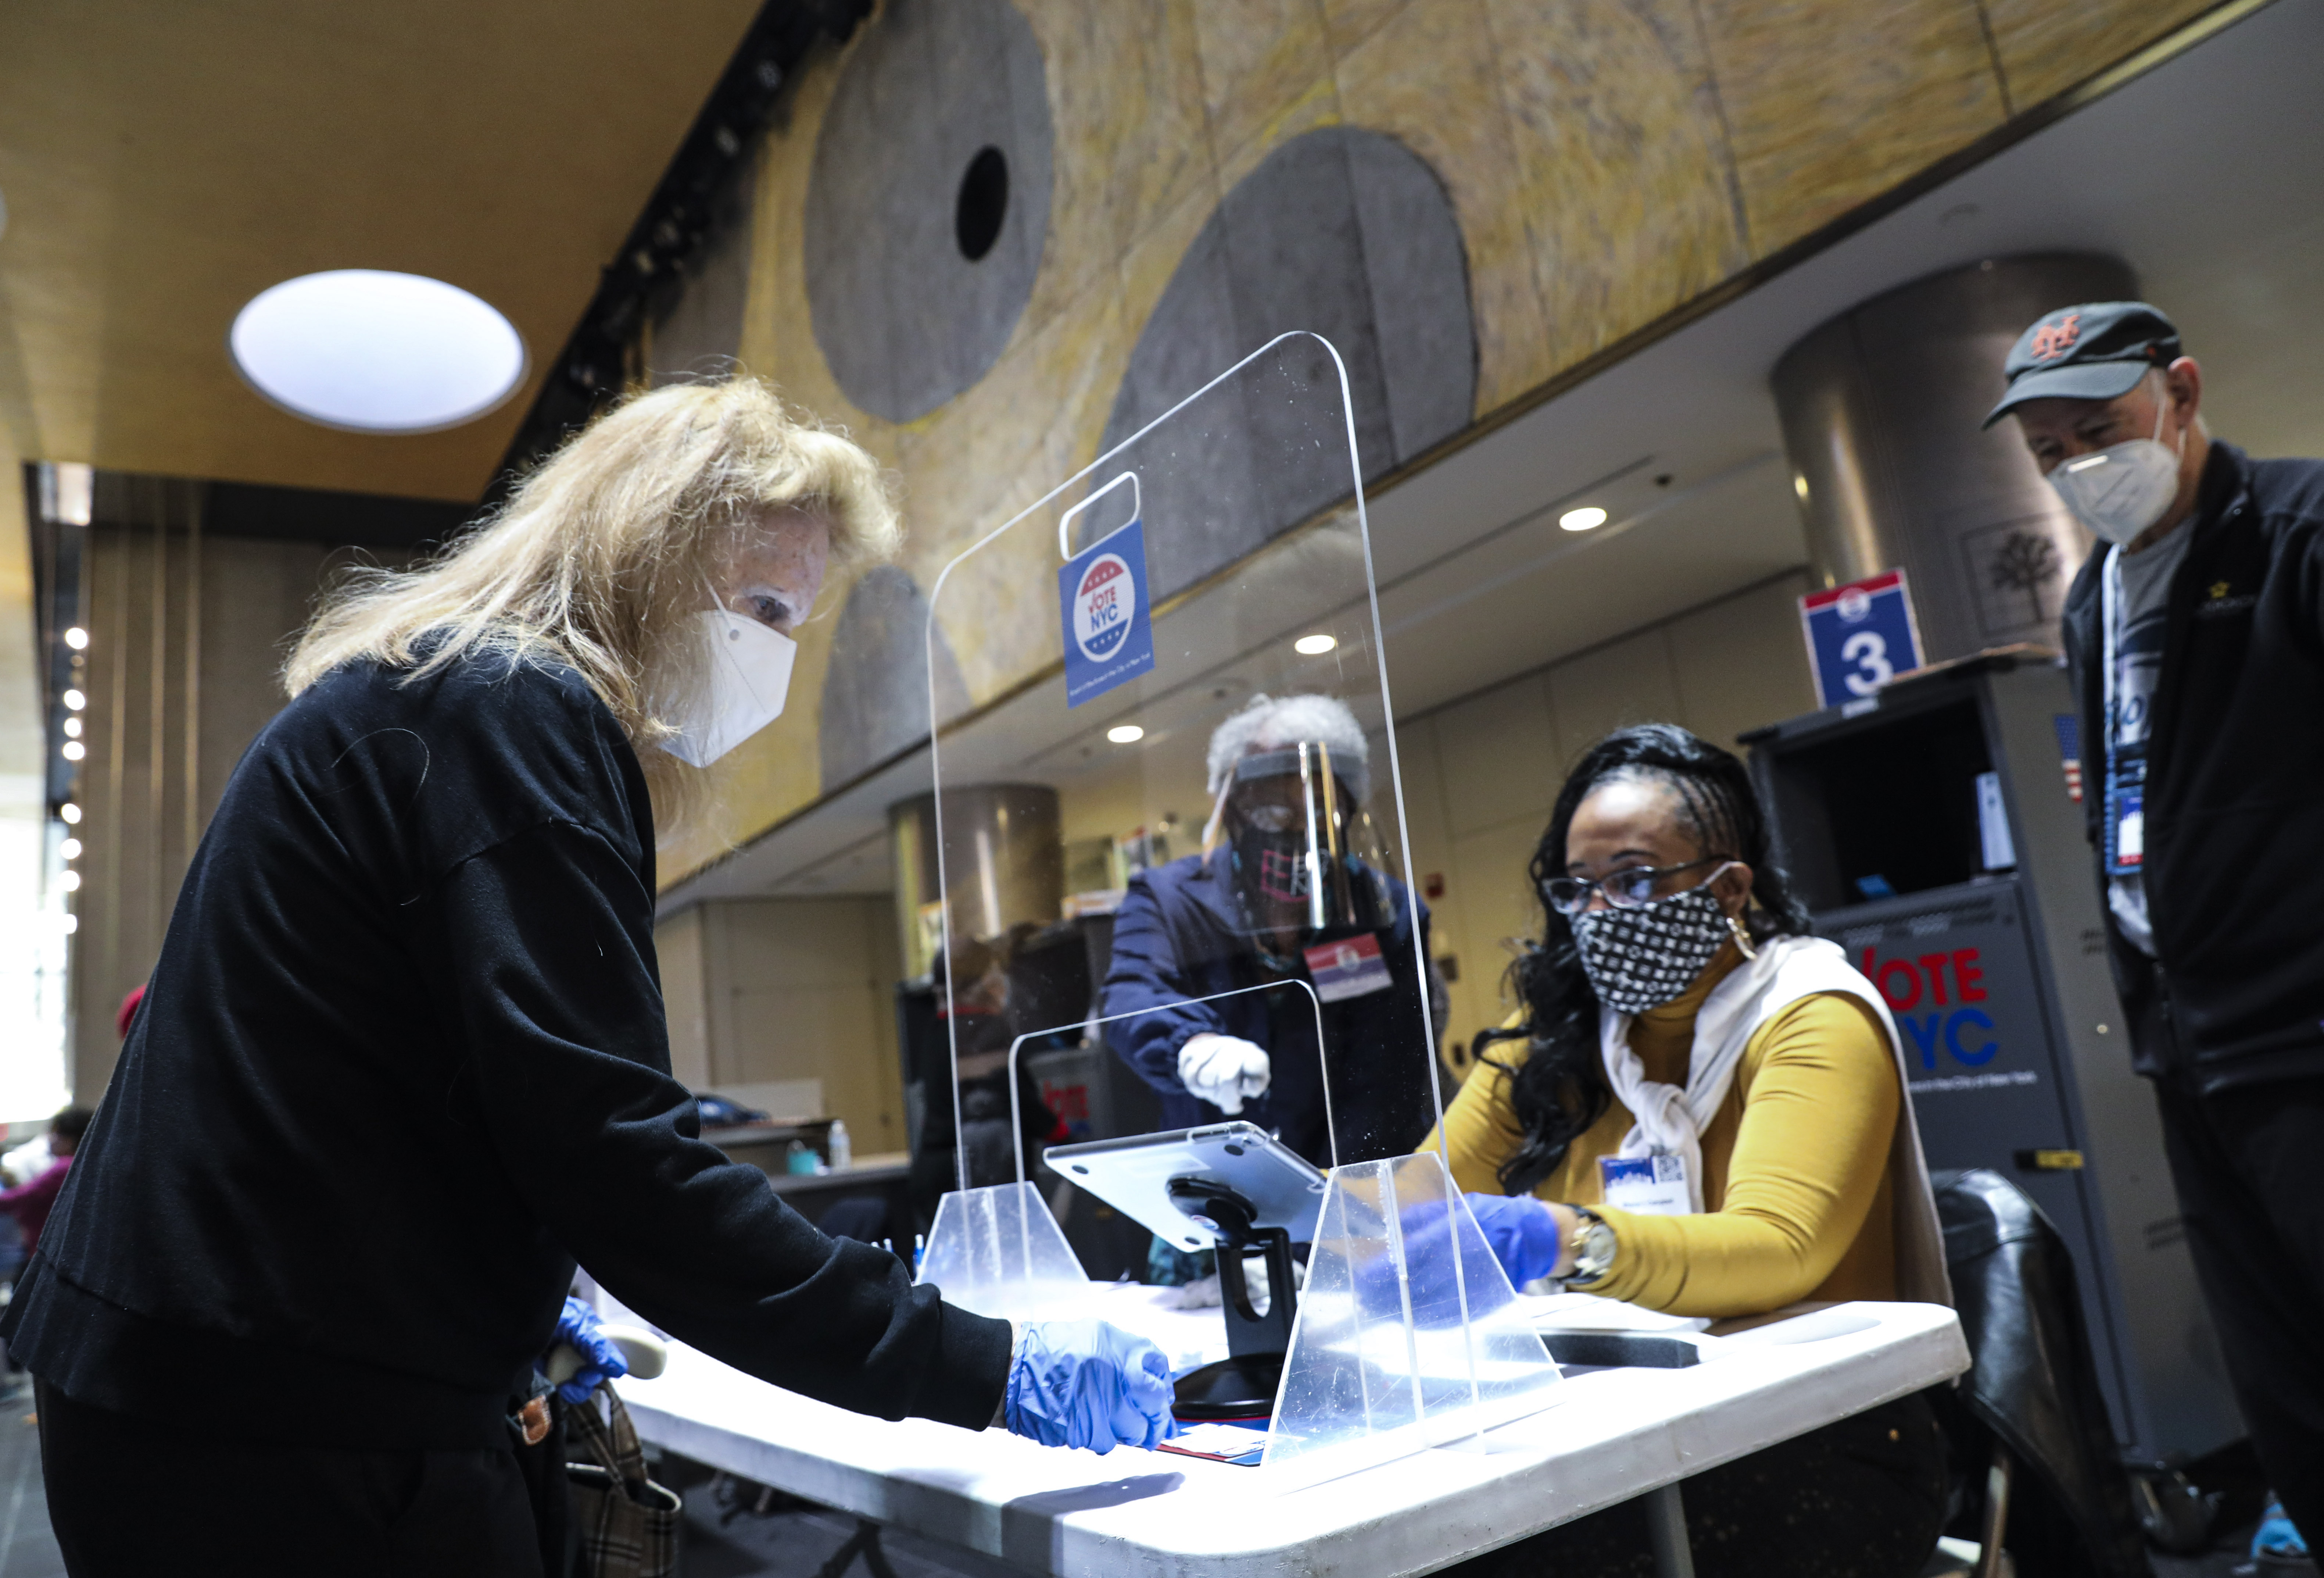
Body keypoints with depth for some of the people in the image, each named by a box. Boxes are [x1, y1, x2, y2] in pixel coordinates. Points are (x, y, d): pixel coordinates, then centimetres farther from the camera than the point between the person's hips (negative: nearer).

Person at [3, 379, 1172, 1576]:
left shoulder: (411, 696, 13)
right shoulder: (512, 711, -18)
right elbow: (611, 1156, -26)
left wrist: (513, 1317, 23)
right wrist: (985, 1372, -23)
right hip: (303, 1433, -10)